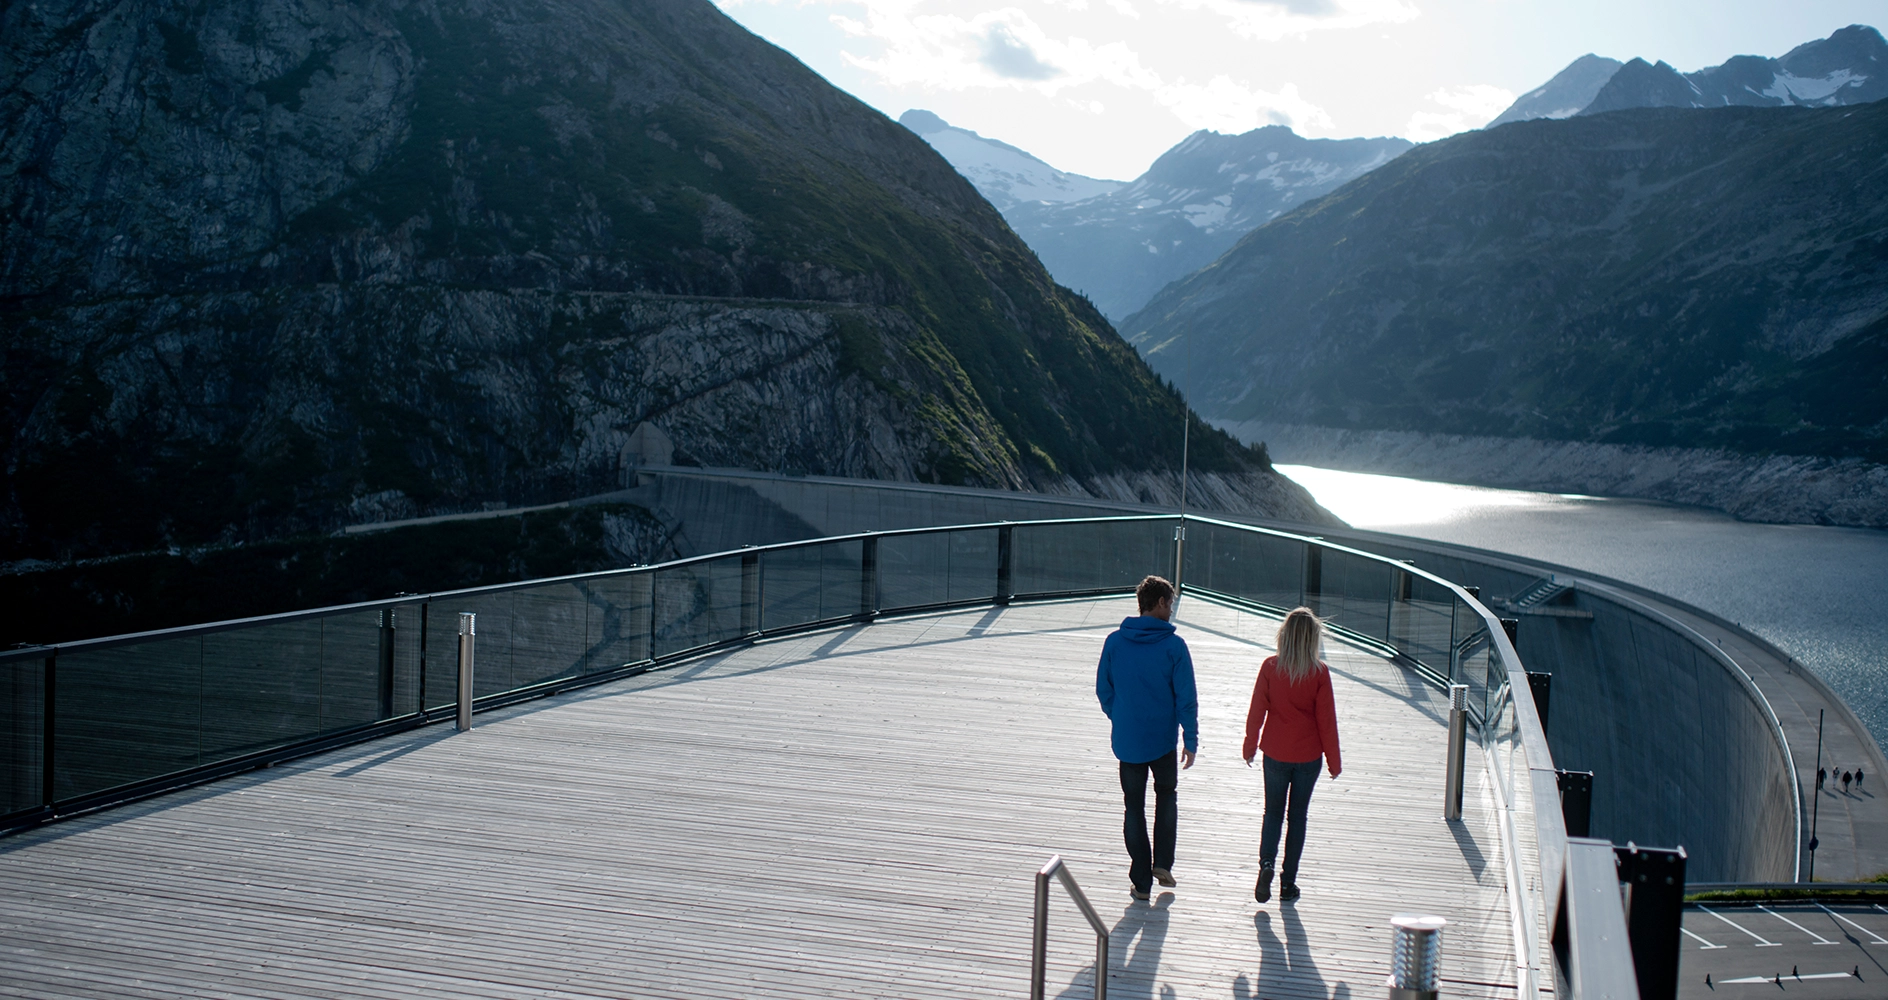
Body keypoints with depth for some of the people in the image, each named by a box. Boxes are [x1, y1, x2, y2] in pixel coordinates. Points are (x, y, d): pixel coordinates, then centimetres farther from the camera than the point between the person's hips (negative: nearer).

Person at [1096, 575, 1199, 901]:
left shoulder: (1115, 641, -4)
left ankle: (1142, 881, 13)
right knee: (1167, 794, 23)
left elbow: (1103, 689, 3)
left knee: (1134, 807, 11)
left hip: (1127, 740, 1)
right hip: (1163, 739, -1)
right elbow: (1186, 697, -10)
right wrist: (1190, 740, -3)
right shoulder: (1173, 645, -11)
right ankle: (1162, 863, 15)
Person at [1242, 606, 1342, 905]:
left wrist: (1250, 746, 10)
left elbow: (1256, 710, -4)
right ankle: (1288, 883, 13)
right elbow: (1327, 719, -7)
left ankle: (1266, 863, -10)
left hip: (1275, 754, 1)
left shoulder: (1270, 667, -9)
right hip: (1308, 756, 0)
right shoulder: (1319, 673, -11)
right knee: (1298, 816, 11)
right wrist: (1334, 760, 3)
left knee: (1273, 812, 14)